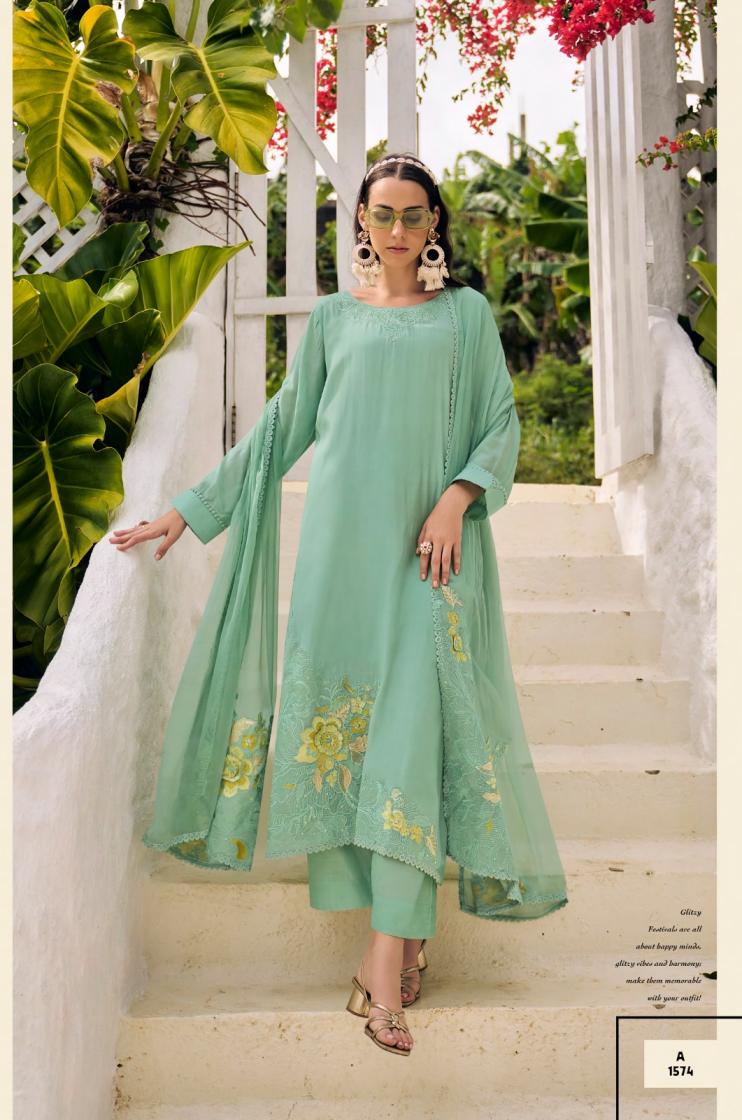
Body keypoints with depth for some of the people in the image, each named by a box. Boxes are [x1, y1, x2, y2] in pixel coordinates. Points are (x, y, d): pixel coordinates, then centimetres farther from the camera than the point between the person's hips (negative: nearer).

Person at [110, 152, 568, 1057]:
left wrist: (459, 497, -12)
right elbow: (282, 426, 15)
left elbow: (501, 423, 7)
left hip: (429, 542, -2)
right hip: (344, 539, 2)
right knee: (344, 701, -1)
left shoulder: (466, 313, 11)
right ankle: (405, 920, 14)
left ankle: (387, 953, -11)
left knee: (415, 715, -11)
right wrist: (192, 508, 13)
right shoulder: (332, 318, 14)